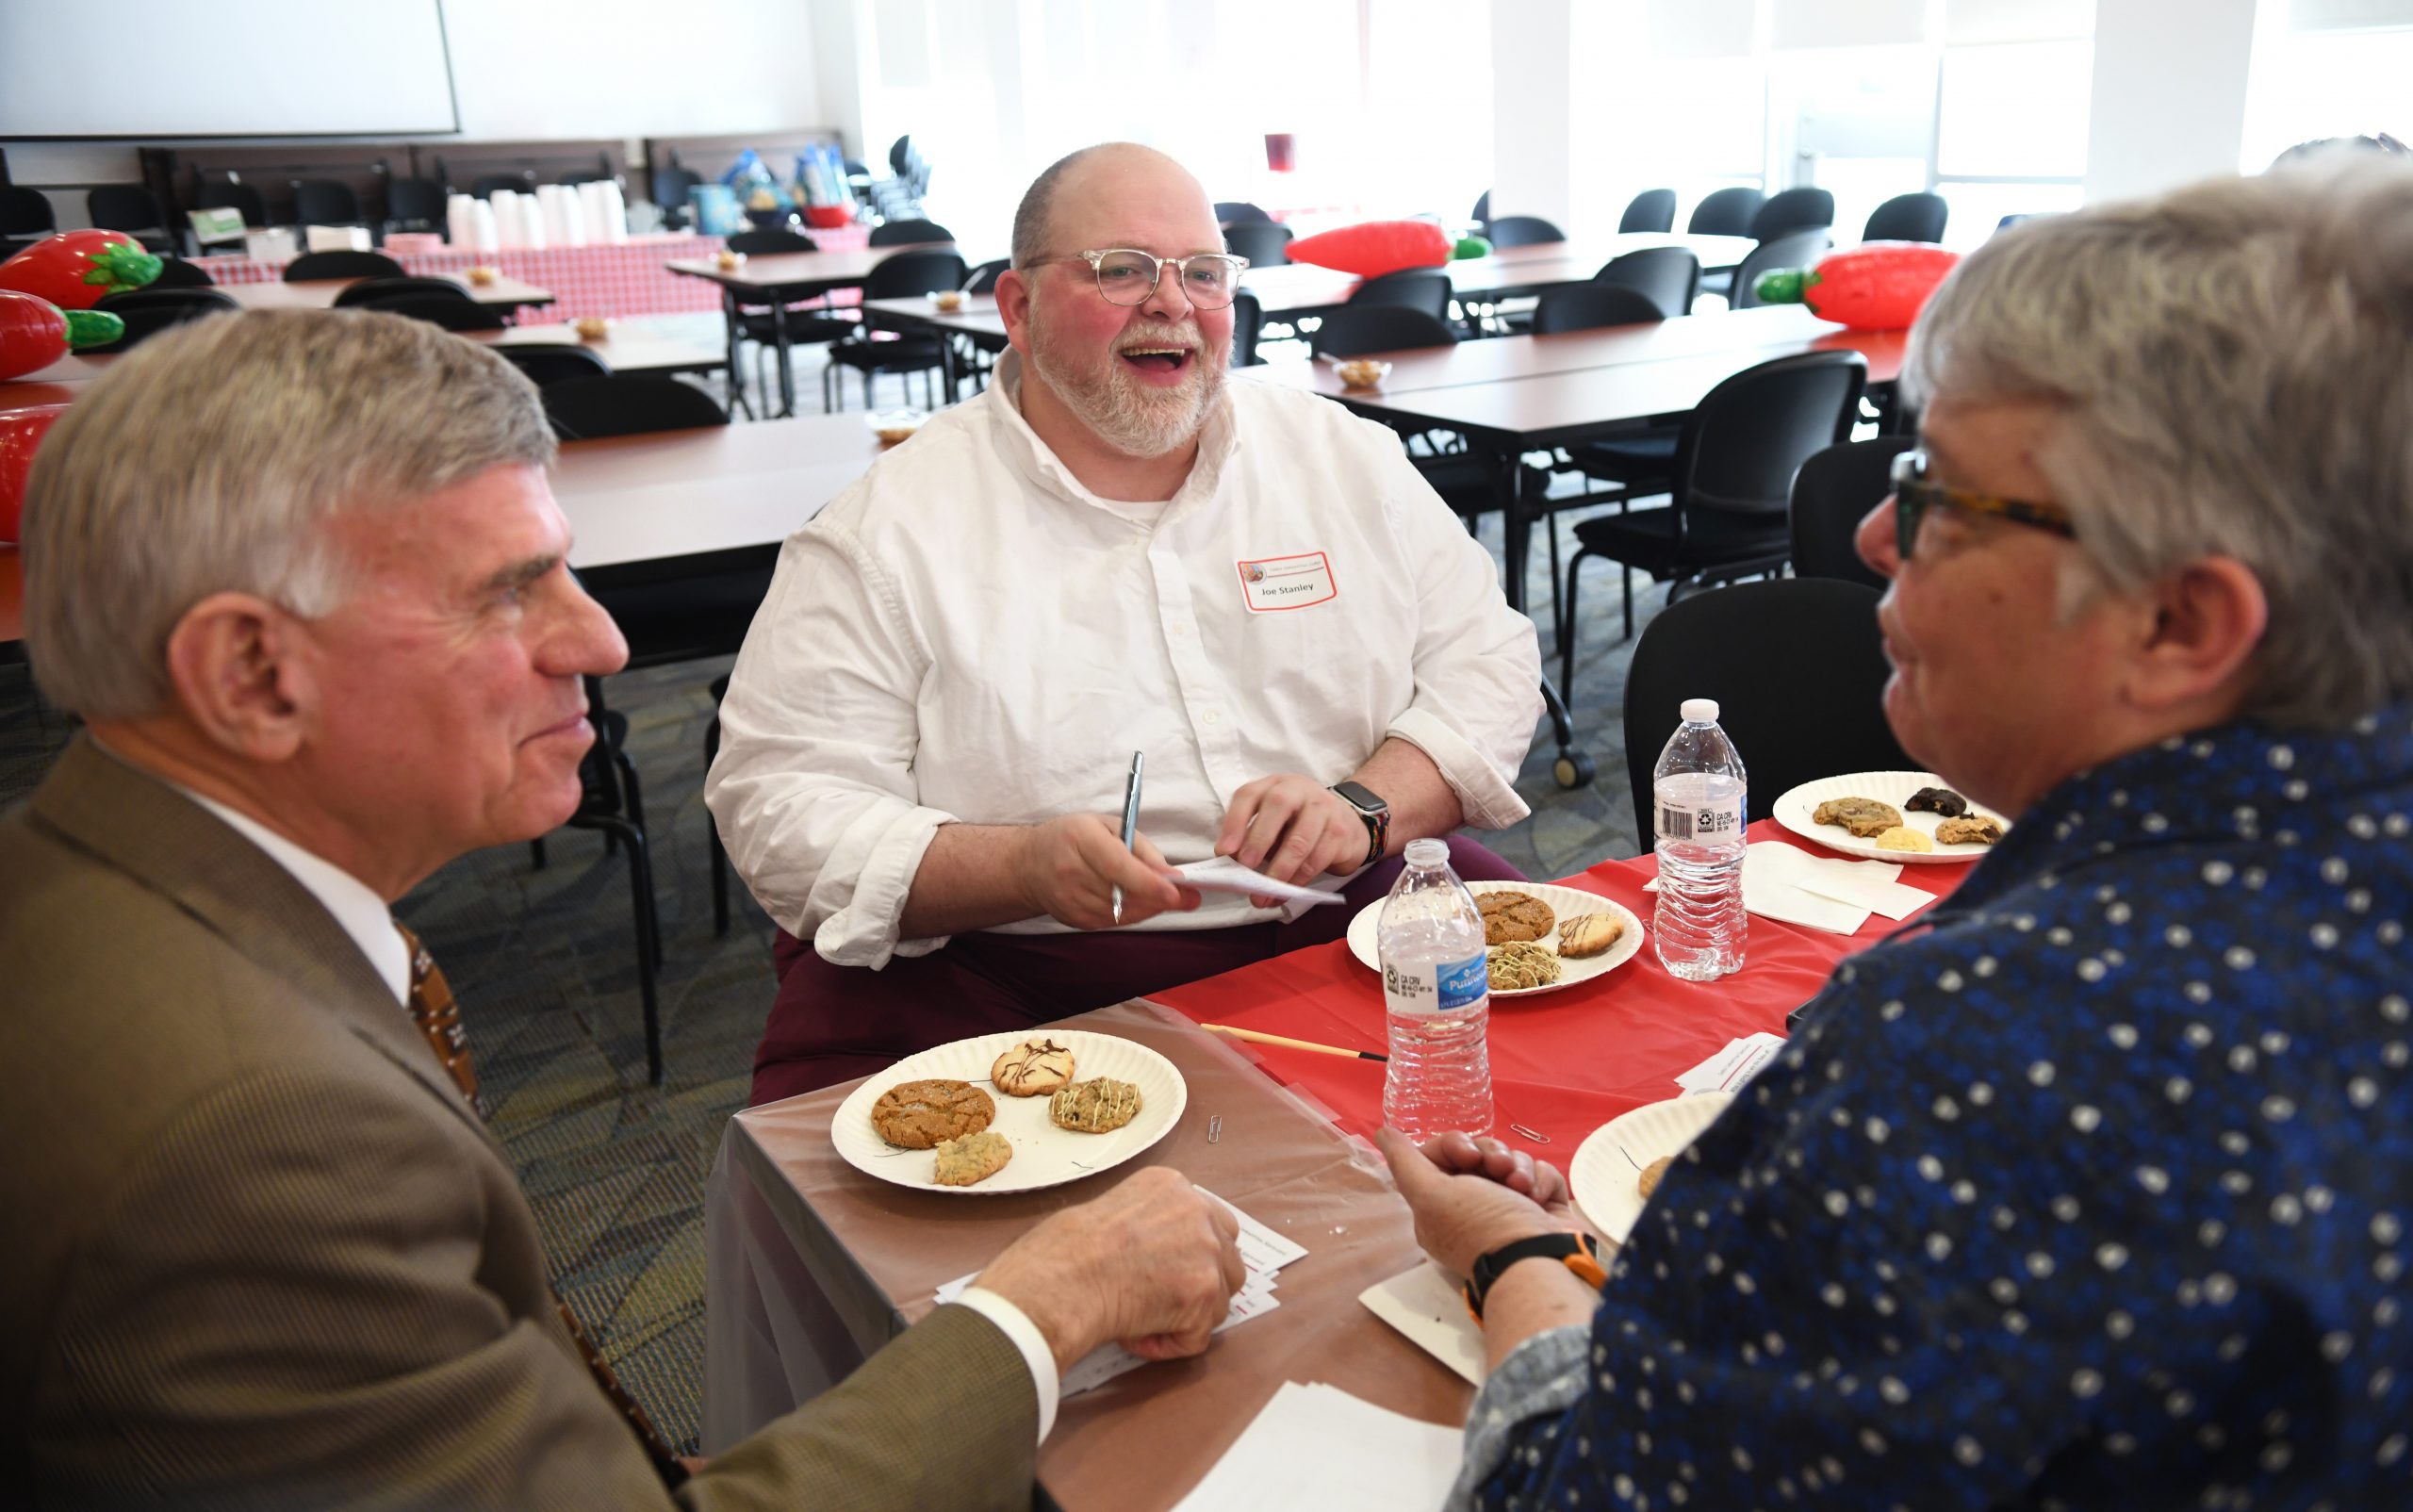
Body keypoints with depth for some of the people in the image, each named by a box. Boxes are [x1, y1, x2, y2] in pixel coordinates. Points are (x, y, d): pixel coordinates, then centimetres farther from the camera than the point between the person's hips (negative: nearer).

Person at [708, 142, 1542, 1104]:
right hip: (1013, 980, -3)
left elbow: (1490, 664, 11)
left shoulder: (1349, 459, 11)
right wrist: (1028, 868, -21)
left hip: (1349, 929, 4)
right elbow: (779, 803, -5)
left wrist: (1365, 808, -10)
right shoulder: (887, 527, 0)